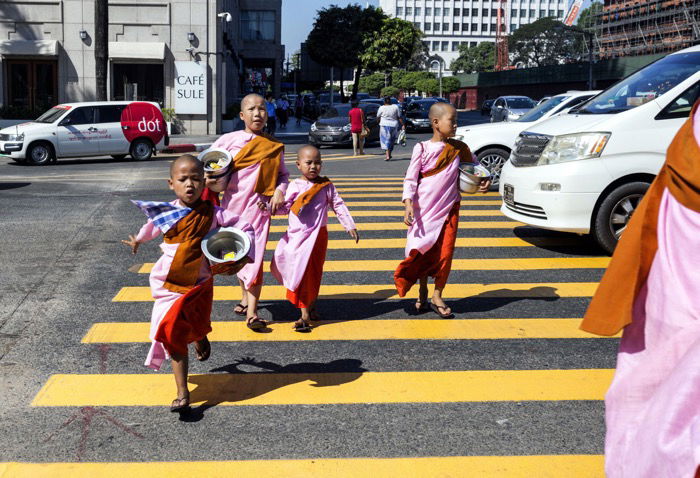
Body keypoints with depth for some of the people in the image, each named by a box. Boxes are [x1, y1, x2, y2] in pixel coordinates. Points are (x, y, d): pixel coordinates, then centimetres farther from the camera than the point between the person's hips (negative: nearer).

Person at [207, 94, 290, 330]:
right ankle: (246, 297, 36)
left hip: (259, 205, -1)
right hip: (233, 204, 2)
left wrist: (280, 191, -6)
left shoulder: (274, 147, 5)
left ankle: (251, 313, -11)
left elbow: (283, 174, 13)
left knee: (254, 256, -10)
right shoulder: (229, 140, 1)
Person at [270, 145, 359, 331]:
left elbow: (339, 206, 2)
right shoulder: (295, 185, 4)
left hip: (316, 236, -2)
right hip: (295, 235, 3)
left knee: (310, 274, -1)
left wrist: (350, 227, 0)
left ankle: (307, 313, 9)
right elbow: (285, 206, 2)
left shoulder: (326, 186, -1)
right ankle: (306, 311, 14)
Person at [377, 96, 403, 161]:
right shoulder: (395, 107, 1)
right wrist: (402, 125, 6)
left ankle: (387, 156, -14)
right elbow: (399, 117, 2)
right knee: (391, 140, 16)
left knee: (386, 140, -1)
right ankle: (389, 154, 25)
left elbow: (378, 117, 5)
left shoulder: (381, 108, -5)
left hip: (385, 125, -3)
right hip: (394, 125, 3)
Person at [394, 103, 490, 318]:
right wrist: (408, 204, -16)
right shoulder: (422, 149, -7)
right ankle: (422, 294, 24)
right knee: (423, 253, 6)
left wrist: (485, 179, -2)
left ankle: (437, 297, 15)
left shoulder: (459, 149, 2)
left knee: (445, 254, 0)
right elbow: (410, 179, -6)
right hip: (424, 210, -2)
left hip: (448, 210, 2)